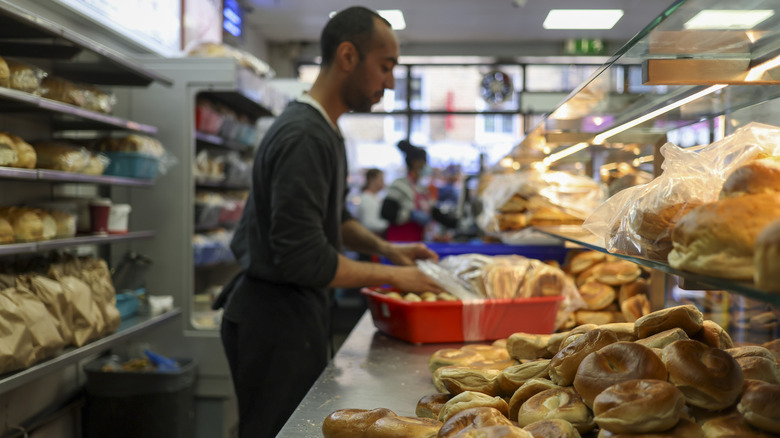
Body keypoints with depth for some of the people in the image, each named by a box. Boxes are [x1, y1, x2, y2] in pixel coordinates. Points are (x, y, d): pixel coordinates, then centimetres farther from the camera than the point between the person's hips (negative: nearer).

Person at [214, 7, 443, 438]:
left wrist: (385, 248, 8)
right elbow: (303, 259, -26)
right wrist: (391, 276, -16)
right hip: (276, 320, -10)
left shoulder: (323, 129, 12)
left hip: (296, 310, 10)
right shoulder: (304, 137, -22)